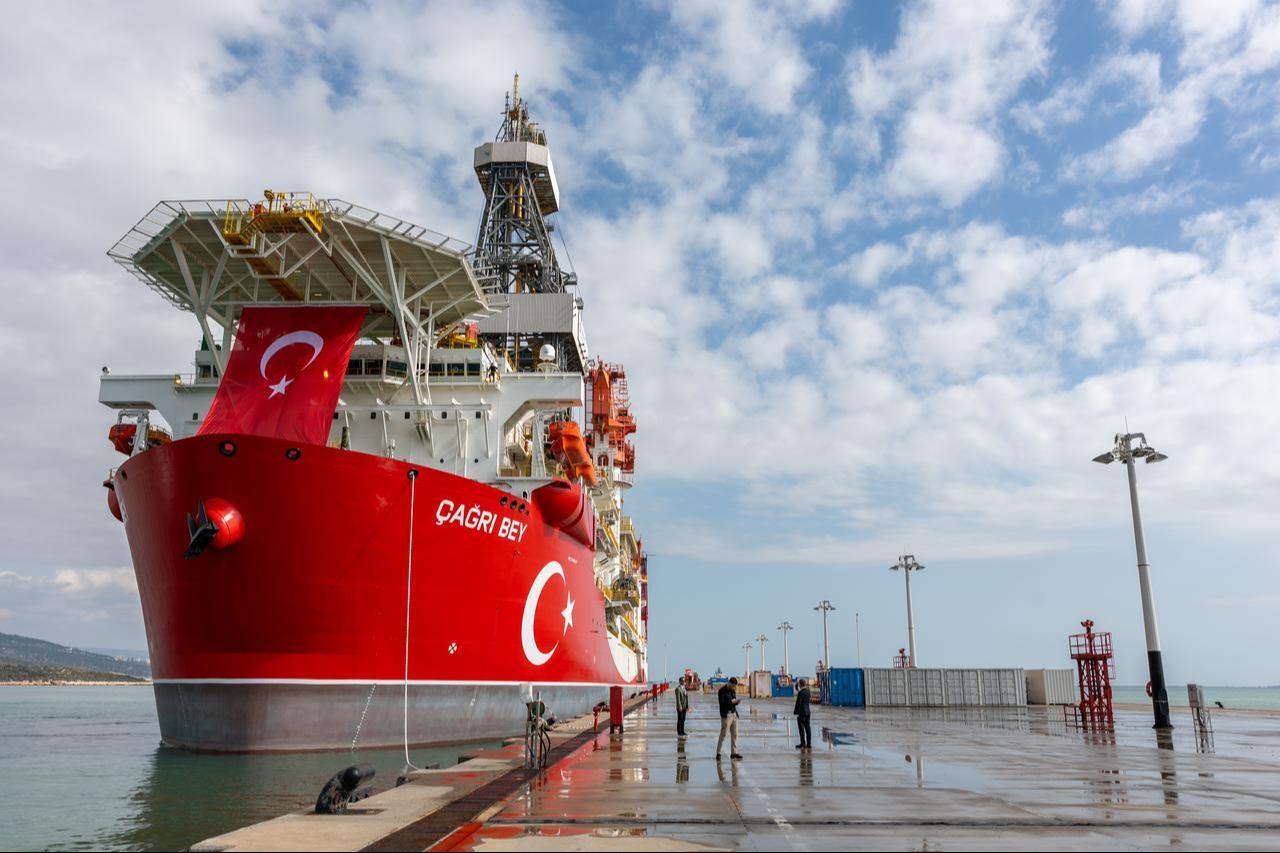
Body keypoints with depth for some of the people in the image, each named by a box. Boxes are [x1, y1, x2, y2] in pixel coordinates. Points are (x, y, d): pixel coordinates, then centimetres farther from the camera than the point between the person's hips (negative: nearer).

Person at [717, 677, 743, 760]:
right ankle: (718, 753, -3)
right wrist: (731, 701, -18)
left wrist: (737, 701, -1)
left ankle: (733, 753, 12)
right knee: (723, 734, -7)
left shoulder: (733, 691, 15)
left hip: (734, 714, 7)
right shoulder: (722, 691, -7)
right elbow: (722, 702, -14)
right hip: (726, 715, -7)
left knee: (734, 735, 6)